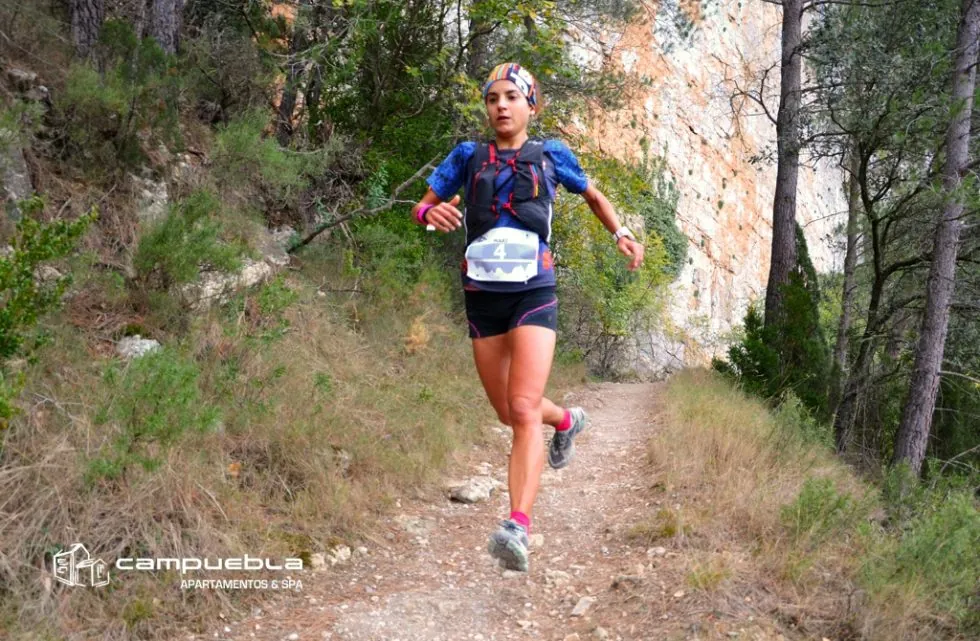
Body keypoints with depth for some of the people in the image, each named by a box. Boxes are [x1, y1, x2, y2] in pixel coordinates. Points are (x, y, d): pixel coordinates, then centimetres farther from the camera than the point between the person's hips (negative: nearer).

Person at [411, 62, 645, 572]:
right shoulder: (467, 156, 8)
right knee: (508, 413, 16)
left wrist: (621, 233, 4)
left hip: (533, 294, -3)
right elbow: (422, 206, 6)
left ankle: (518, 527, -25)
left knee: (523, 410, -19)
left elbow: (593, 195, 21)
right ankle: (567, 421, 48)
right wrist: (432, 212, -18)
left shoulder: (550, 155, 6)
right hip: (482, 296, 3)